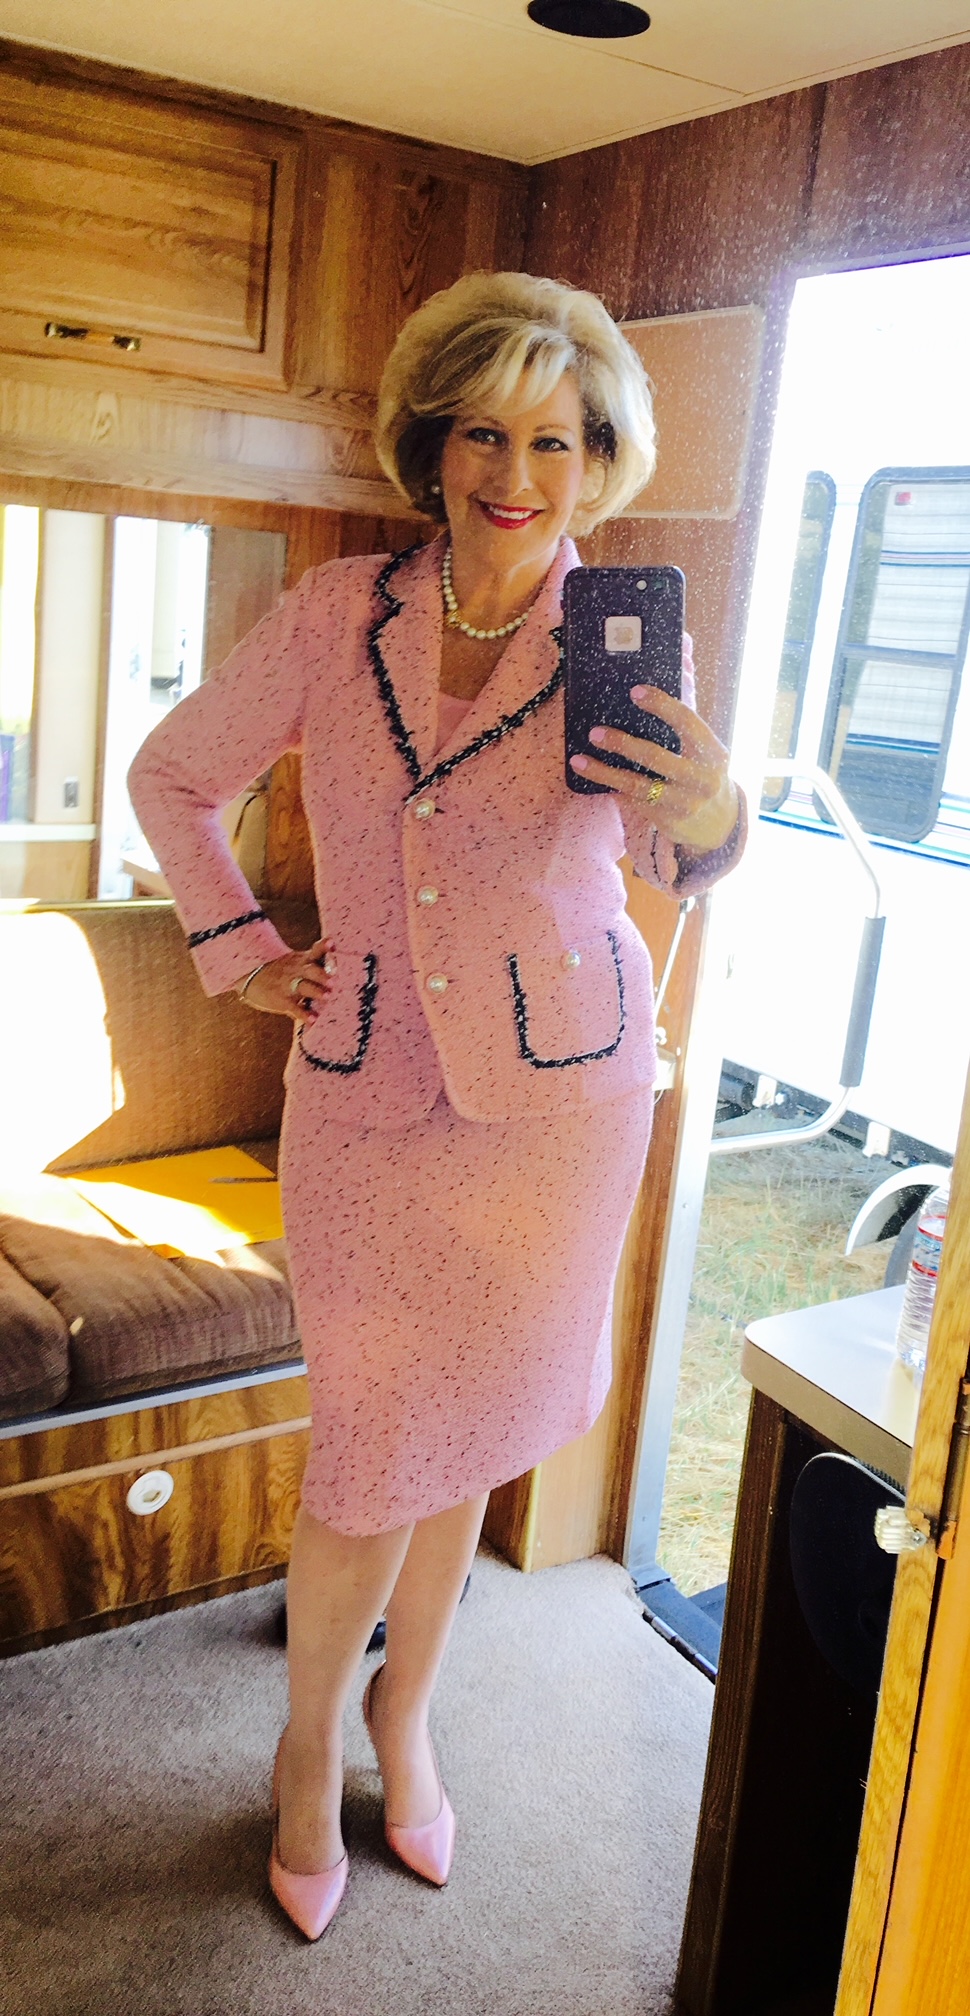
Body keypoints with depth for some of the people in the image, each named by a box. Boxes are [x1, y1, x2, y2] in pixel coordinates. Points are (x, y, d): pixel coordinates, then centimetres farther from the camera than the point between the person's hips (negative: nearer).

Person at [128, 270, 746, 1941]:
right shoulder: (338, 615, -2)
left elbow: (675, 856, -19)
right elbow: (174, 776, 10)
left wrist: (707, 817, -42)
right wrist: (239, 950, 1)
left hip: (557, 1095, 0)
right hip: (366, 1091, 0)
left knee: (462, 1437, 15)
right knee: (370, 1459, 5)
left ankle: (404, 1722, 42)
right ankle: (309, 1745, 34)